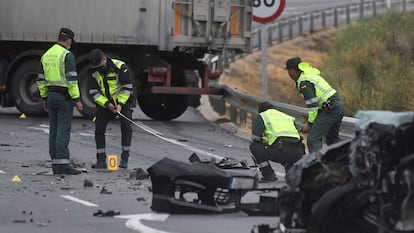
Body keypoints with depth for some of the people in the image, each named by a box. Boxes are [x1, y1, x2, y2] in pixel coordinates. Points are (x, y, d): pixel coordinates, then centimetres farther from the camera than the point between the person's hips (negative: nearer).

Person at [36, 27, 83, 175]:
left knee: (54, 130, 10)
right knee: (63, 130, -9)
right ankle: (63, 163, -14)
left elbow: (41, 79, 15)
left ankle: (55, 163, 11)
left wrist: (44, 98, 22)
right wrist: (77, 100, -14)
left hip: (51, 96, 7)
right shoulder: (67, 55, -11)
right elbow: (72, 79, -16)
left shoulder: (46, 55, 12)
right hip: (64, 96, -7)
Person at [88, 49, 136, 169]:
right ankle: (101, 160, -1)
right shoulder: (95, 72, -7)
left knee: (126, 126, -18)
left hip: (124, 101, -4)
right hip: (105, 102, 4)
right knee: (99, 128, -6)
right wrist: (107, 104, -19)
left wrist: (120, 104, -24)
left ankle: (124, 159, -12)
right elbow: (94, 92, -6)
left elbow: (127, 88, -18)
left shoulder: (120, 67, -22)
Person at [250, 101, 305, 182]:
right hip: (297, 154, 6)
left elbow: (255, 138, 6)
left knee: (254, 147, 14)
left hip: (282, 149, -6)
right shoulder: (288, 117, 35)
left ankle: (269, 175, 7)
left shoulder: (262, 116, 19)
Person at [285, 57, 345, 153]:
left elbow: (313, 105, -16)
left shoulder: (304, 82, -11)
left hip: (330, 108, -10)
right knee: (332, 139, 22)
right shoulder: (311, 75, 20)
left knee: (313, 138, -12)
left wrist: (310, 123, -7)